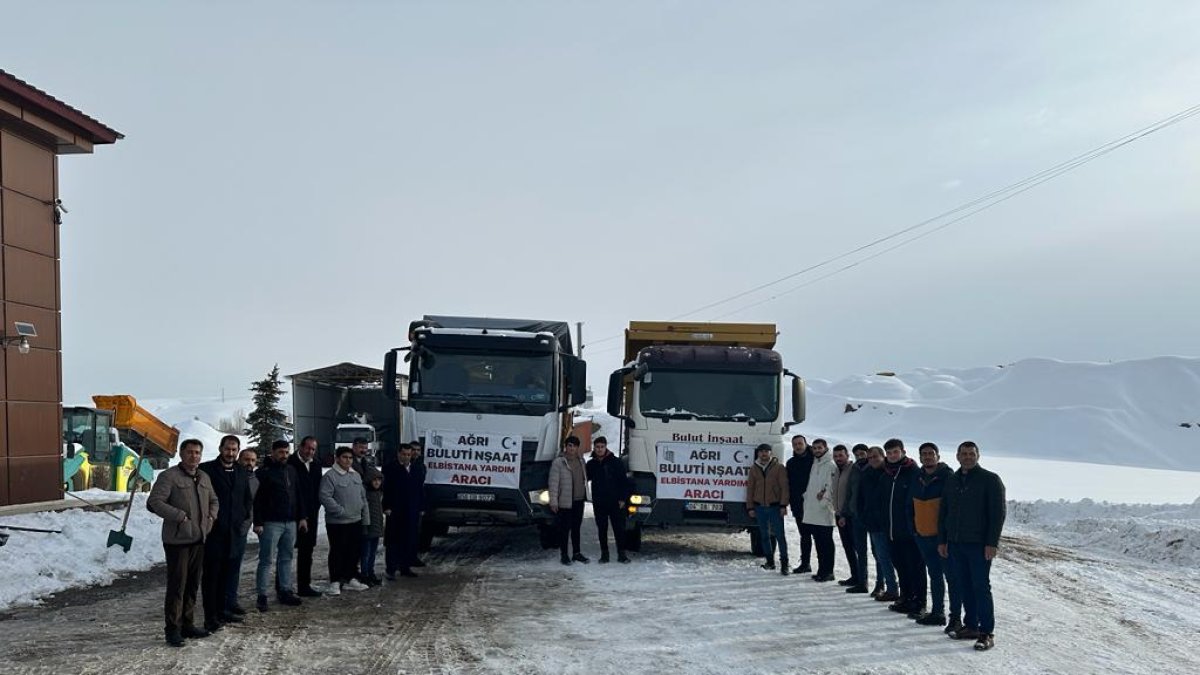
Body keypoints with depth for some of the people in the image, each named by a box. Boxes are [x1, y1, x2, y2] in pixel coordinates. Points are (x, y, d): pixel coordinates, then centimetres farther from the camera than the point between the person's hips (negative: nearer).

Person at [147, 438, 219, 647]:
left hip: (199, 539, 8)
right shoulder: (169, 476, -10)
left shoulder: (204, 477, 14)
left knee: (193, 584, 14)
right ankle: (173, 629, 1)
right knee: (177, 585, -6)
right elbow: (154, 502, -18)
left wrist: (212, 515, 8)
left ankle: (187, 624, 25)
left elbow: (213, 500, 28)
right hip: (177, 540, -8)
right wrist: (180, 516, -21)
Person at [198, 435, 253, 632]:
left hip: (233, 531, 6)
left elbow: (248, 499, 25)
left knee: (226, 573, 13)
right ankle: (210, 617, -1)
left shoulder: (241, 474, 14)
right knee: (211, 573, -4)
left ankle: (221, 610, 23)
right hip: (213, 531, -6)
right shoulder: (206, 470, -6)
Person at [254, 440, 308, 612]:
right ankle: (262, 596, 0)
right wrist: (258, 522, -15)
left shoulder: (292, 471, 13)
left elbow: (299, 495, 18)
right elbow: (257, 499, -10)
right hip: (271, 523, -6)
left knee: (286, 558, 12)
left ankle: (285, 591, 18)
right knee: (267, 560, -4)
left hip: (291, 522, 6)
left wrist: (302, 517, 12)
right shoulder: (264, 472, -6)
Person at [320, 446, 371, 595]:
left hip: (356, 521, 7)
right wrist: (341, 511, -19)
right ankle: (335, 582, 11)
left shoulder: (356, 475, 12)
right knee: (337, 552, 1)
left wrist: (366, 518, 12)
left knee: (355, 551, 13)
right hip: (337, 522, -7)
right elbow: (325, 497, -19)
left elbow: (363, 497, 16)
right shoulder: (330, 476, -11)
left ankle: (351, 579, 25)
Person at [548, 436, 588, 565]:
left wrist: (585, 494, 16)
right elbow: (553, 483, -11)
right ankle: (564, 555, 9)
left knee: (576, 527, 14)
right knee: (564, 528, 0)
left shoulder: (580, 461, 12)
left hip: (579, 500, 6)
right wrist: (553, 501, -15)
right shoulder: (558, 462, -9)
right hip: (565, 501, -6)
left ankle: (577, 553, 23)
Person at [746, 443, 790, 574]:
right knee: (764, 535, 9)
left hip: (775, 506, -4)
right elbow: (750, 489, 11)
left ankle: (784, 563, -1)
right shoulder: (754, 469, 9)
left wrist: (783, 505, -12)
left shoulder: (779, 468, -2)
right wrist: (750, 507, 6)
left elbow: (784, 487, -5)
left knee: (779, 535, -5)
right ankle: (770, 561, 19)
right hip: (760, 507, 4)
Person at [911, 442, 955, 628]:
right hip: (923, 535, 7)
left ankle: (955, 616, 0)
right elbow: (912, 505, 18)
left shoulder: (947, 476, -10)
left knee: (951, 576, -3)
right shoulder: (917, 478, 9)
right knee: (934, 576, 16)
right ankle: (937, 613, 25)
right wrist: (913, 527, 12)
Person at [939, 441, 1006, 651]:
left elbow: (998, 513, -9)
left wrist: (992, 543, -15)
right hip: (955, 544, 6)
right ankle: (971, 626, 18)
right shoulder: (951, 481, 13)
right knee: (964, 586, 9)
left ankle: (987, 633, -2)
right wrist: (942, 540, 11)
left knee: (981, 587, -6)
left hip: (979, 545, -6)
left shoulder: (990, 480, -4)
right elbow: (943, 513, 17)